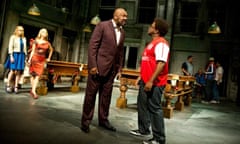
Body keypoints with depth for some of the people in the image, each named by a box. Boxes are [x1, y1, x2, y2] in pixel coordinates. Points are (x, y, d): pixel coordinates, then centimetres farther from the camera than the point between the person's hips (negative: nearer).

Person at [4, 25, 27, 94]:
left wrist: (25, 56, 7)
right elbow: (10, 47, -4)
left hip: (21, 56, 4)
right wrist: (11, 56, -12)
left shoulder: (24, 39, 14)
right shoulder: (13, 37, 2)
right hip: (15, 54, -3)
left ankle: (16, 86, 2)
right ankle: (8, 86, 2)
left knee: (18, 72, 0)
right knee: (12, 71, -7)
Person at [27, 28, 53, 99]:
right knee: (33, 75, 4)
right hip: (34, 58, -2)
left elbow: (51, 50, 27)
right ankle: (33, 90, 11)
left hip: (42, 60, 2)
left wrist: (48, 58, 23)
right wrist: (30, 59, -8)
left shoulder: (47, 43, 9)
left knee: (38, 75, -8)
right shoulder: (36, 41, 2)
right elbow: (33, 50, 1)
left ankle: (33, 91, -10)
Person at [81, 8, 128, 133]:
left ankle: (103, 120, 25)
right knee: (91, 94, 3)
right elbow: (92, 46, -11)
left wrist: (119, 68, 10)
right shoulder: (102, 25, -6)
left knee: (106, 95, 12)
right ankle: (86, 121, 15)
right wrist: (92, 65, -17)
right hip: (98, 66, -6)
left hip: (111, 69, 6)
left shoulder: (122, 32, 13)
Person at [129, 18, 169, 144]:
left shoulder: (161, 43, -14)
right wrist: (142, 77, 23)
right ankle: (143, 129, 33)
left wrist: (151, 81, -27)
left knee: (155, 108, -4)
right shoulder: (153, 43, 18)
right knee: (142, 105, 17)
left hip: (154, 83, -10)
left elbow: (161, 63, -24)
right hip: (146, 81, 10)